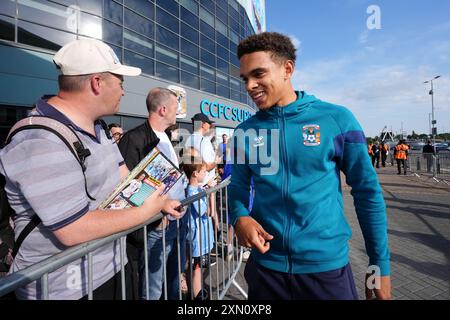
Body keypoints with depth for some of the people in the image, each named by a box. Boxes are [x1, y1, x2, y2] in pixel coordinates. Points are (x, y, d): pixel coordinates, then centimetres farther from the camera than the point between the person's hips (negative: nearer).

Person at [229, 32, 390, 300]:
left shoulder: (337, 119, -8)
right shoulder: (245, 131, -2)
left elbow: (367, 192, -2)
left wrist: (380, 263, 1)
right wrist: (240, 217, -15)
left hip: (327, 266, -1)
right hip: (265, 265, 2)